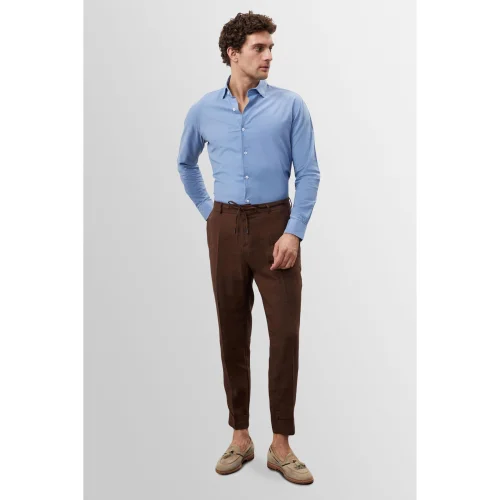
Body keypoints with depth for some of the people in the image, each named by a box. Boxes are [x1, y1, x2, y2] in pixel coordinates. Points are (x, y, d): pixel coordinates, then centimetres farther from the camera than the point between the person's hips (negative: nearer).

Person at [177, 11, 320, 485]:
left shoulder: (290, 105, 0)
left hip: (275, 225, -2)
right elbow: (185, 164, 23)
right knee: (232, 335, 7)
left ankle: (281, 444, 11)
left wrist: (294, 233, -12)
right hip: (225, 229, 2)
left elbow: (308, 173, -3)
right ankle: (240, 436, 22)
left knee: (285, 335, -3)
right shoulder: (203, 110, 6)